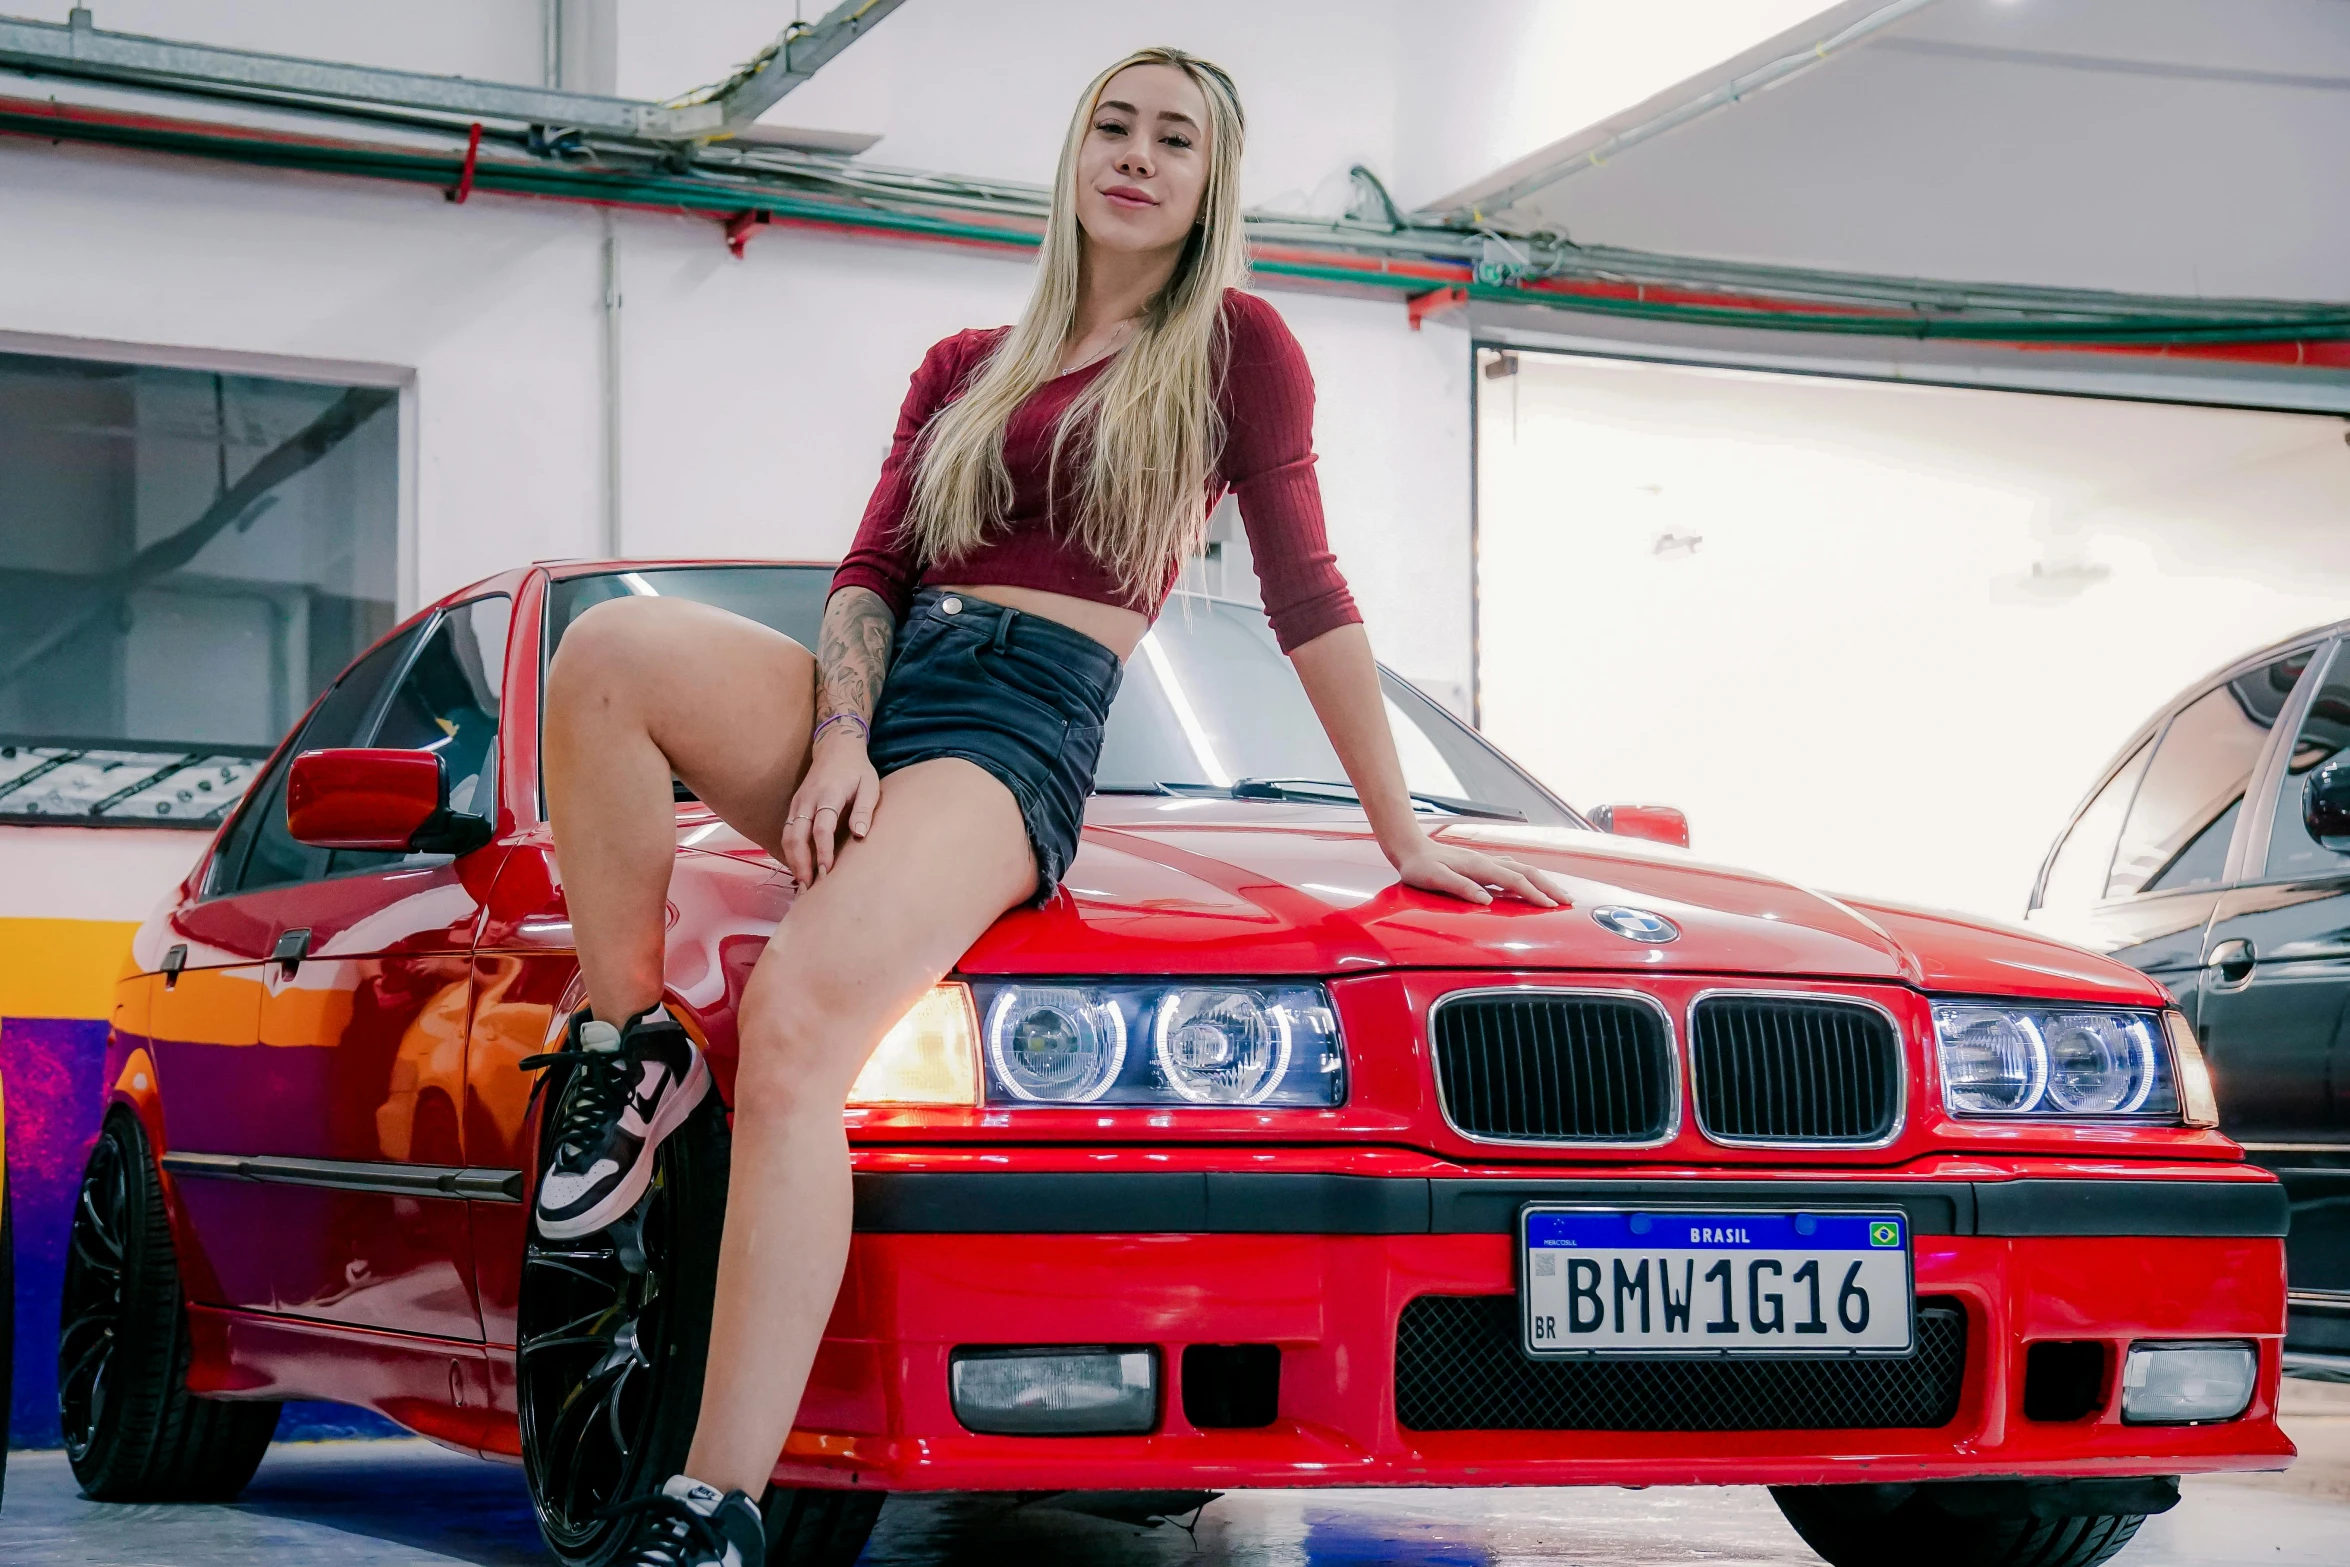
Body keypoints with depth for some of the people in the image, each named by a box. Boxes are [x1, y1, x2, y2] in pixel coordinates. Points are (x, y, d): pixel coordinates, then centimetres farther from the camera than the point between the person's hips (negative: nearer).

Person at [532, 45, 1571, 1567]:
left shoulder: (1233, 344, 11)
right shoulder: (965, 369, 24)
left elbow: (1305, 590, 9)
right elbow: (871, 574, 14)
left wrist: (1404, 836, 8)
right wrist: (836, 740, -7)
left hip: (1024, 730, -5)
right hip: (876, 699, 5)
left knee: (798, 1022, -33)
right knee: (609, 648, -28)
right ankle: (631, 1050, -15)